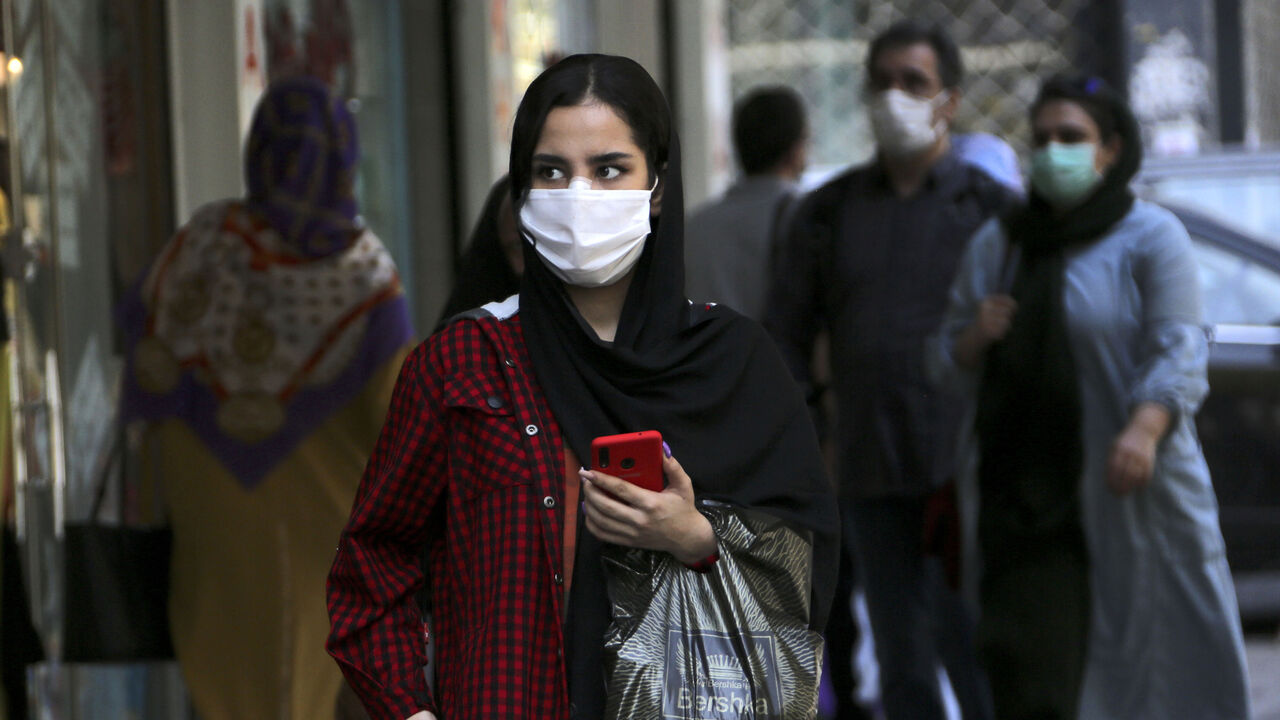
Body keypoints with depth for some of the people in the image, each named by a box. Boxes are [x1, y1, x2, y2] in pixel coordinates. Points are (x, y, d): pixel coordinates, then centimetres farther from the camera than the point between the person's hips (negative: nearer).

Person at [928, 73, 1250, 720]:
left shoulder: (1151, 237, 0)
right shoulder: (995, 246, 15)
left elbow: (1177, 352, -11)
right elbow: (947, 364, 18)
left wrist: (1144, 430, -29)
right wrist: (976, 336, -5)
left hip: (1131, 492, -3)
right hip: (1026, 494, 3)